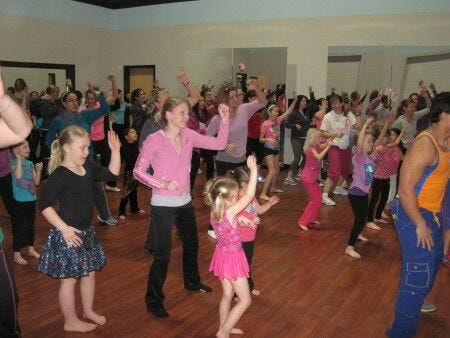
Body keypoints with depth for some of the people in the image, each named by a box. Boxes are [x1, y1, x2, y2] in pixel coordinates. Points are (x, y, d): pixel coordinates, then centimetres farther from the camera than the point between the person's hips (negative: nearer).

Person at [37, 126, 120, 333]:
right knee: (70, 278, 6)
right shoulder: (59, 175, -19)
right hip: (69, 233, -8)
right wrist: (64, 228, -25)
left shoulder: (88, 168, 3)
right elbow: (44, 205, -20)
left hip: (87, 230, 8)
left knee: (89, 272, 19)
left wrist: (115, 151, -1)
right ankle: (71, 322, 23)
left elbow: (112, 173, 12)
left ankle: (88, 311, 39)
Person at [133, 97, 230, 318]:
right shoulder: (154, 140, -16)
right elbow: (138, 171, -13)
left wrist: (224, 120, -13)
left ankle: (192, 282, 50)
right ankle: (153, 300, 21)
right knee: (163, 255, 0)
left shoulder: (189, 136, -1)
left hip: (185, 202, 6)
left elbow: (219, 144, -3)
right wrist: (162, 183, -25)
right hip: (163, 205, -6)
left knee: (191, 244, 24)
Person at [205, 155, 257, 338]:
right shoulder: (229, 213, -28)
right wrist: (253, 170, -28)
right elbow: (249, 196, -29)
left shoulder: (215, 212, -6)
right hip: (232, 258, -8)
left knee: (228, 295, 24)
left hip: (222, 254, 8)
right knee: (245, 300, 7)